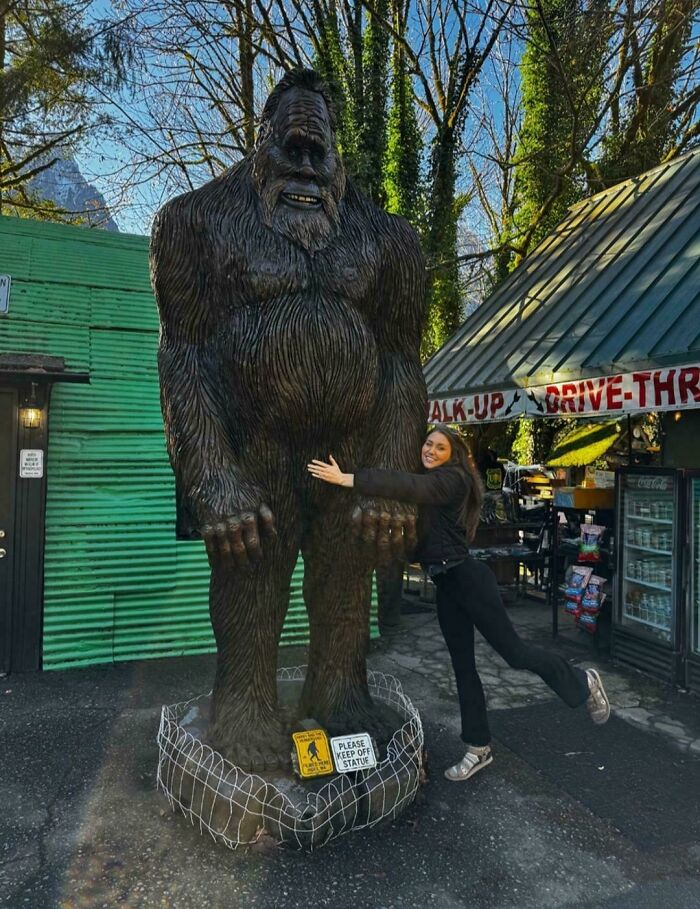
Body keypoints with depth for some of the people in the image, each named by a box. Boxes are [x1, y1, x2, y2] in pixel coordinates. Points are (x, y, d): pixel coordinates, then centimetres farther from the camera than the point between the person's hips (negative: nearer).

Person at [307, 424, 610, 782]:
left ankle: (583, 682, 27)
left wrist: (347, 479, -37)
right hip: (445, 585, 8)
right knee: (462, 666, 13)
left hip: (467, 577, -8)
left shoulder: (452, 479, -14)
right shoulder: (429, 483, 16)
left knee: (514, 652, 1)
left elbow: (410, 486, -30)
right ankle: (478, 748, 25)